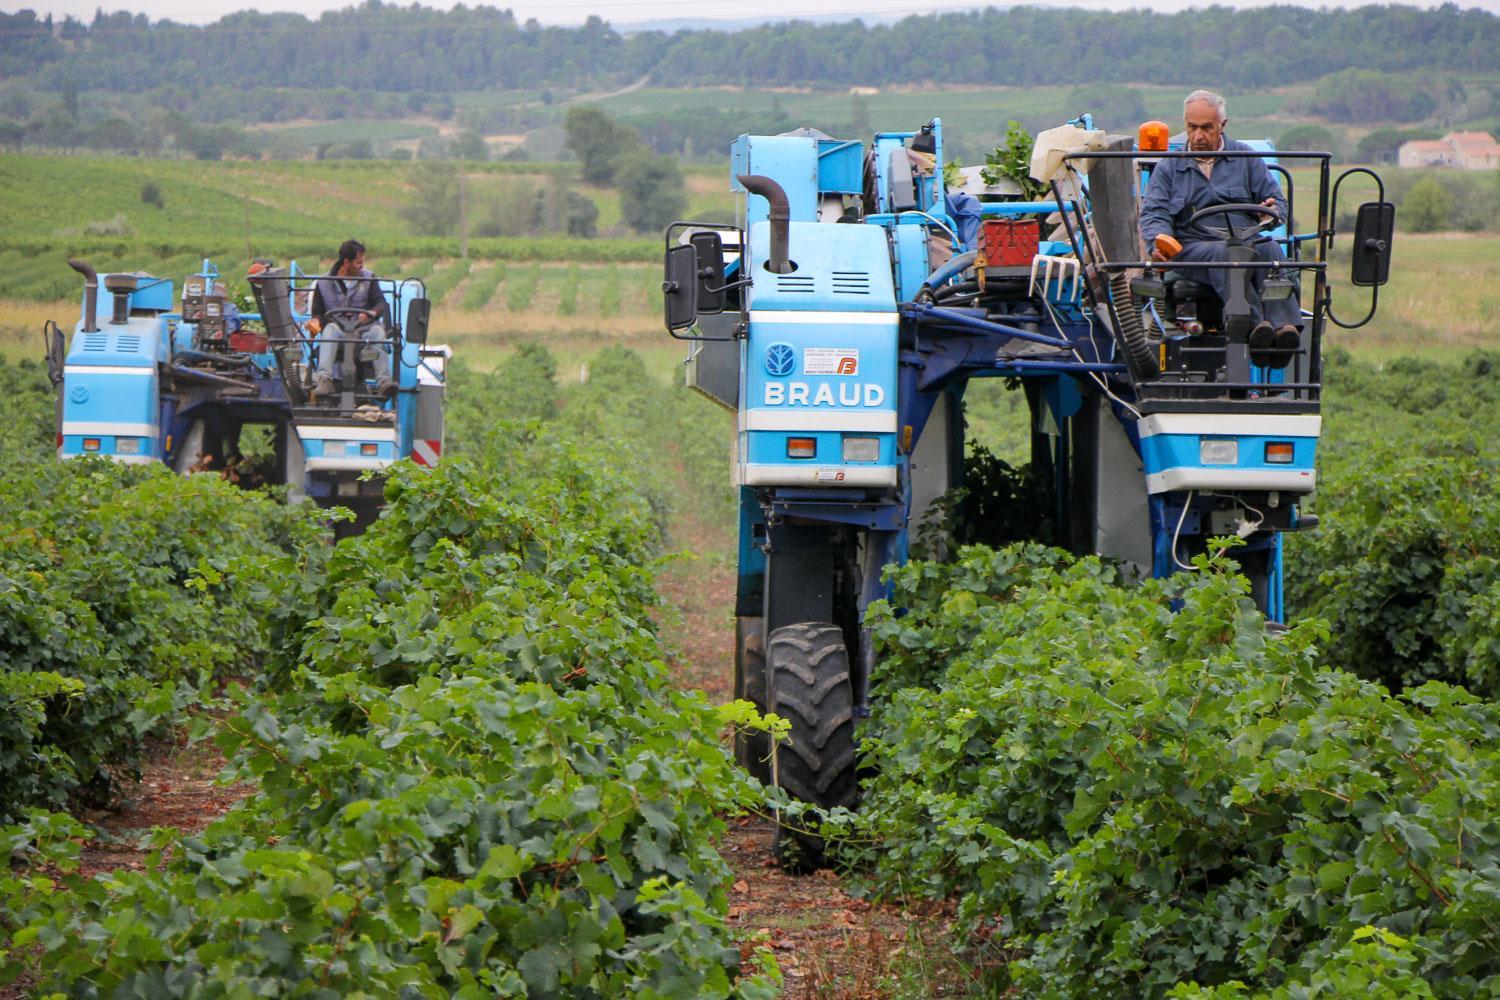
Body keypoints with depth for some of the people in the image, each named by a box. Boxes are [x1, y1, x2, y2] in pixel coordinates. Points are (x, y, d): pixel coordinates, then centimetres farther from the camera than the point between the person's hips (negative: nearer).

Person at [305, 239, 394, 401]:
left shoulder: (368, 278, 15)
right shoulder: (324, 283, 11)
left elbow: (381, 303, 4)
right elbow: (318, 313, 10)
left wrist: (372, 313, -19)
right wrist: (315, 321, -15)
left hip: (363, 328, 1)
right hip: (339, 330, -1)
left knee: (378, 331, -33)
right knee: (331, 329, -36)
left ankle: (384, 381, -49)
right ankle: (324, 379, -53)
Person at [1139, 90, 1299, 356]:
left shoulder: (1246, 159, 20)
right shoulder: (1168, 168, 19)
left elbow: (1276, 201, 15)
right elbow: (1153, 213, 8)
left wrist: (1272, 212, -12)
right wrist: (1160, 241, -16)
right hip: (1193, 246, -1)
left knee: (1271, 250, -35)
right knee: (1224, 254, -38)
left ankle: (1284, 323, -53)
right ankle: (1255, 323, -55)